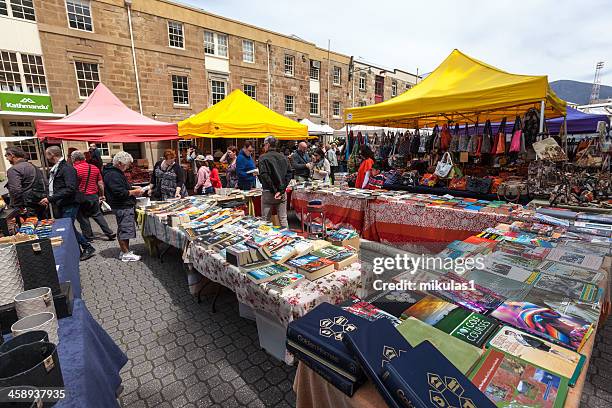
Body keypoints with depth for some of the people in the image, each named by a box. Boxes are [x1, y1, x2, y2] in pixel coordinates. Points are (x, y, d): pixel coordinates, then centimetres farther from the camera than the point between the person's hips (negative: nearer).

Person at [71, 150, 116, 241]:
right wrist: (102, 195, 17)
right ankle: (110, 233, 10)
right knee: (98, 215, 14)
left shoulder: (74, 169, -11)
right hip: (94, 196, 5)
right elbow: (100, 183, 8)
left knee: (83, 217, 9)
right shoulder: (95, 168, 4)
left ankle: (88, 237, 16)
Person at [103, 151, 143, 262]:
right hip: (122, 207, -11)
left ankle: (124, 251, 26)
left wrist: (133, 190, 13)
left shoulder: (117, 172, 17)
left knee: (123, 230, 16)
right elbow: (120, 193, -24)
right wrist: (134, 192, -13)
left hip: (125, 206, 11)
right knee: (125, 229, -5)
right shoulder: (113, 175, -18)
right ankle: (126, 254, 3)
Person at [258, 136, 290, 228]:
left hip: (268, 193, -4)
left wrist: (274, 191, -12)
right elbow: (288, 174, 3)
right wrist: (281, 190, -3)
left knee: (266, 220, 5)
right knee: (283, 219, 11)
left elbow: (264, 176, -15)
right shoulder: (283, 157, 9)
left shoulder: (263, 158, -6)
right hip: (282, 193, 5)